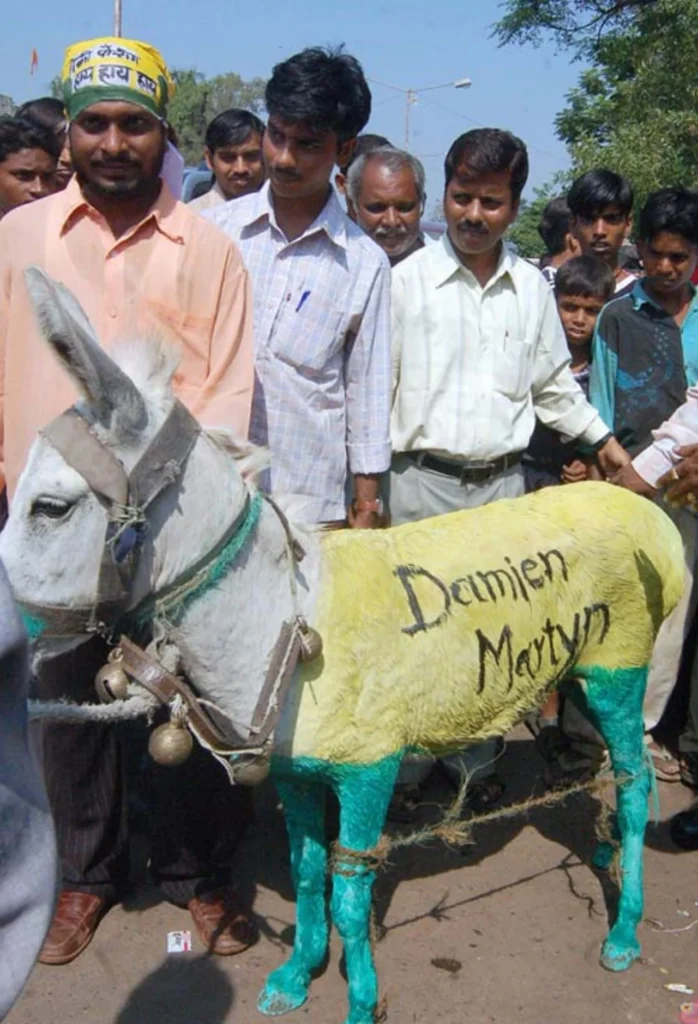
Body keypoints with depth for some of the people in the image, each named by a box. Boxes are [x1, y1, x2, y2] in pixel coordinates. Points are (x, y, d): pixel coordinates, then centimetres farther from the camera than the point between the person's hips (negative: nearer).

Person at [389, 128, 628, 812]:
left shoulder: (531, 287, 8)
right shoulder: (406, 280, -4)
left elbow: (552, 381, 20)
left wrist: (601, 437, 21)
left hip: (503, 481, 4)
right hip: (423, 480, -3)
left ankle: (476, 762, 24)